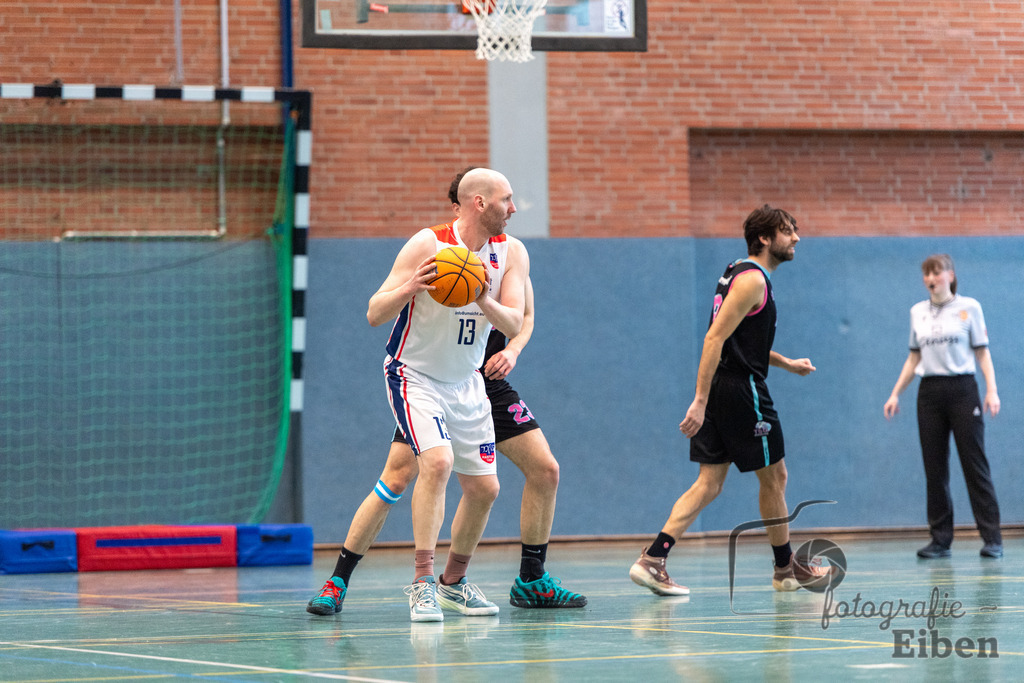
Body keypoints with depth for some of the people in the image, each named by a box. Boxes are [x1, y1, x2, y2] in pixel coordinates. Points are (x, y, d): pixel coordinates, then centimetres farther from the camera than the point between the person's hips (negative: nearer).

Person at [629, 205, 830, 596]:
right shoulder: (752, 280, -14)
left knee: (710, 483, 4)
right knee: (774, 475, 6)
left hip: (721, 389, 9)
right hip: (741, 390, -9)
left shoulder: (739, 274, 18)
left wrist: (786, 363, 33)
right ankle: (786, 569, 19)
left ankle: (652, 560, -8)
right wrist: (700, 401, -26)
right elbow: (715, 338, -21)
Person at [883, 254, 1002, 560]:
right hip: (929, 393, 4)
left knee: (975, 464, -5)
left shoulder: (969, 307, 2)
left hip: (962, 390, -4)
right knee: (934, 468, 2)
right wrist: (895, 394, 12)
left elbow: (982, 352, 0)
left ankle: (992, 539, -4)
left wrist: (992, 390, -11)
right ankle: (940, 539, 6)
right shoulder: (917, 312, 12)